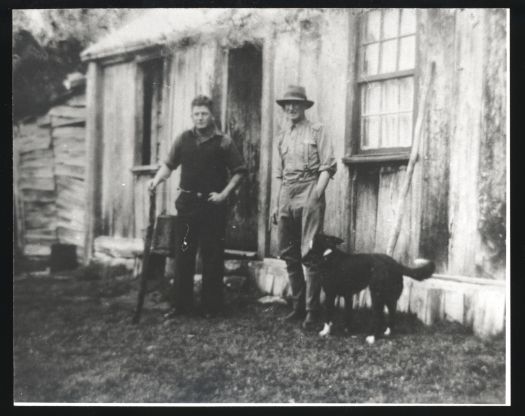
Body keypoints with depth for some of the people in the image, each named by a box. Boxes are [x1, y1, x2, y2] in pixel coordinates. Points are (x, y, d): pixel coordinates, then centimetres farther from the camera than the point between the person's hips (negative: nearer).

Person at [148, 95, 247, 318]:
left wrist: (224, 193, -5)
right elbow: (169, 163, 13)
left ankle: (211, 306, 13)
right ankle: (180, 304, 14)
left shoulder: (223, 141, -2)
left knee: (212, 257, 3)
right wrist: (157, 179, -5)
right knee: (182, 255, 4)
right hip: (187, 203, 3)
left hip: (213, 205, -2)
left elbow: (239, 171, 2)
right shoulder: (183, 139, 6)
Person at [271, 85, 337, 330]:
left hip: (309, 194, -6)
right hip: (286, 196, 6)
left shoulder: (316, 131, 2)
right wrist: (277, 205, 17)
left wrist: (316, 194, -14)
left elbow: (329, 166, -4)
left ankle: (312, 311, -2)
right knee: (288, 254, 8)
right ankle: (298, 306, 19)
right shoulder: (281, 137, 18)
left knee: (309, 255, -8)